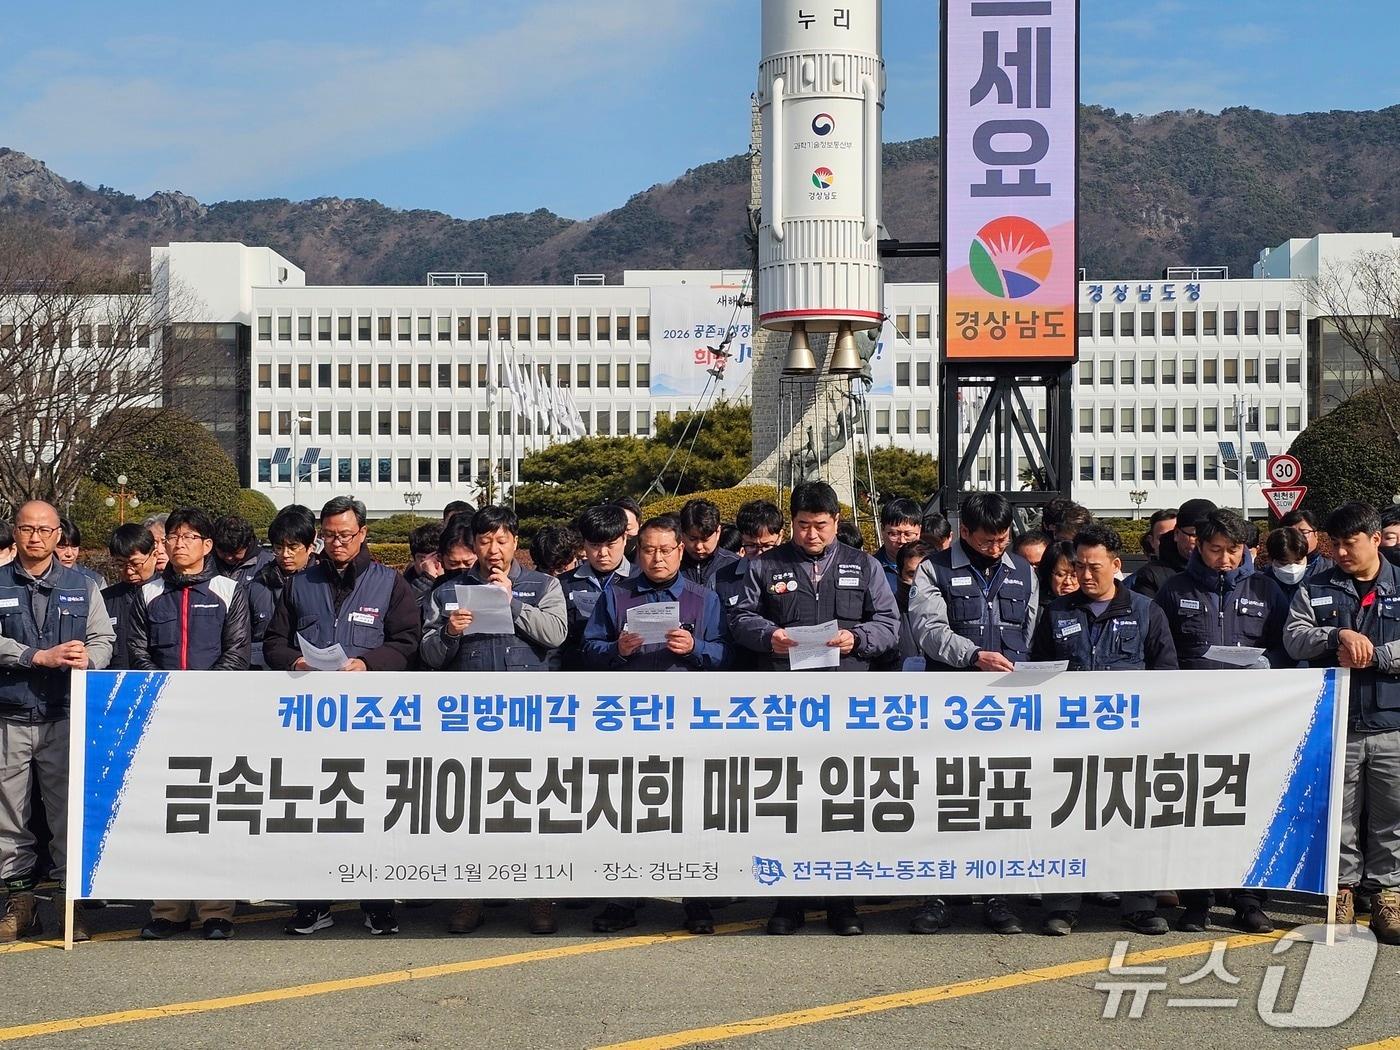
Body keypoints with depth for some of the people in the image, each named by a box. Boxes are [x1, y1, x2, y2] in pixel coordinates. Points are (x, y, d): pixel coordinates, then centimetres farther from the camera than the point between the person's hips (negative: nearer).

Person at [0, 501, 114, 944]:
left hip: (65, 716, 0)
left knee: (69, 812, 0)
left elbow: (103, 638, 7)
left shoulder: (82, 586, 11)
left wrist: (86, 659, -15)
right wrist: (42, 657, -16)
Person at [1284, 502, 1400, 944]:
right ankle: (1343, 888, 17)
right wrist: (1339, 635, -18)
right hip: (1336, 726, 1)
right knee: (1340, 814, 6)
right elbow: (1293, 638, -4)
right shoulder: (1315, 589, 8)